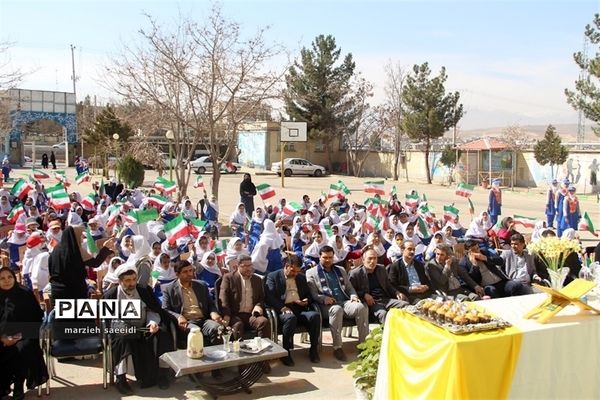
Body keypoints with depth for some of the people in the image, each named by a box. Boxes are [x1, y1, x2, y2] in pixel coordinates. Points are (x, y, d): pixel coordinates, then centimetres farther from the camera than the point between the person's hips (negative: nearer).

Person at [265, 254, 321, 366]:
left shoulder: (301, 278, 23)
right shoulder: (273, 276, 7)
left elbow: (308, 294, 28)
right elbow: (269, 297, -5)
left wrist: (306, 301, 3)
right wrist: (282, 308, -19)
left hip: (300, 309, 5)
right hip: (283, 310, -4)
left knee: (315, 315, -26)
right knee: (291, 318, -38)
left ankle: (314, 349, -14)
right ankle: (286, 352, -26)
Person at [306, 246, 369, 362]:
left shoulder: (340, 270, 26)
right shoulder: (311, 273, 10)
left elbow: (349, 287, 24)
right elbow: (312, 294, 0)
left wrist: (353, 296, 1)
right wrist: (323, 298, -19)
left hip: (345, 302, 4)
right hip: (327, 305, -4)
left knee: (362, 307, -27)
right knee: (337, 309, -40)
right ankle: (337, 347, -34)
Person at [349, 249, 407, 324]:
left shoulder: (382, 269, 18)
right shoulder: (355, 273, 1)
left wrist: (396, 292, 5)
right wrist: (364, 295, -17)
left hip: (386, 299, 6)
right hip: (371, 302, -5)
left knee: (406, 305, -18)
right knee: (382, 313, -36)